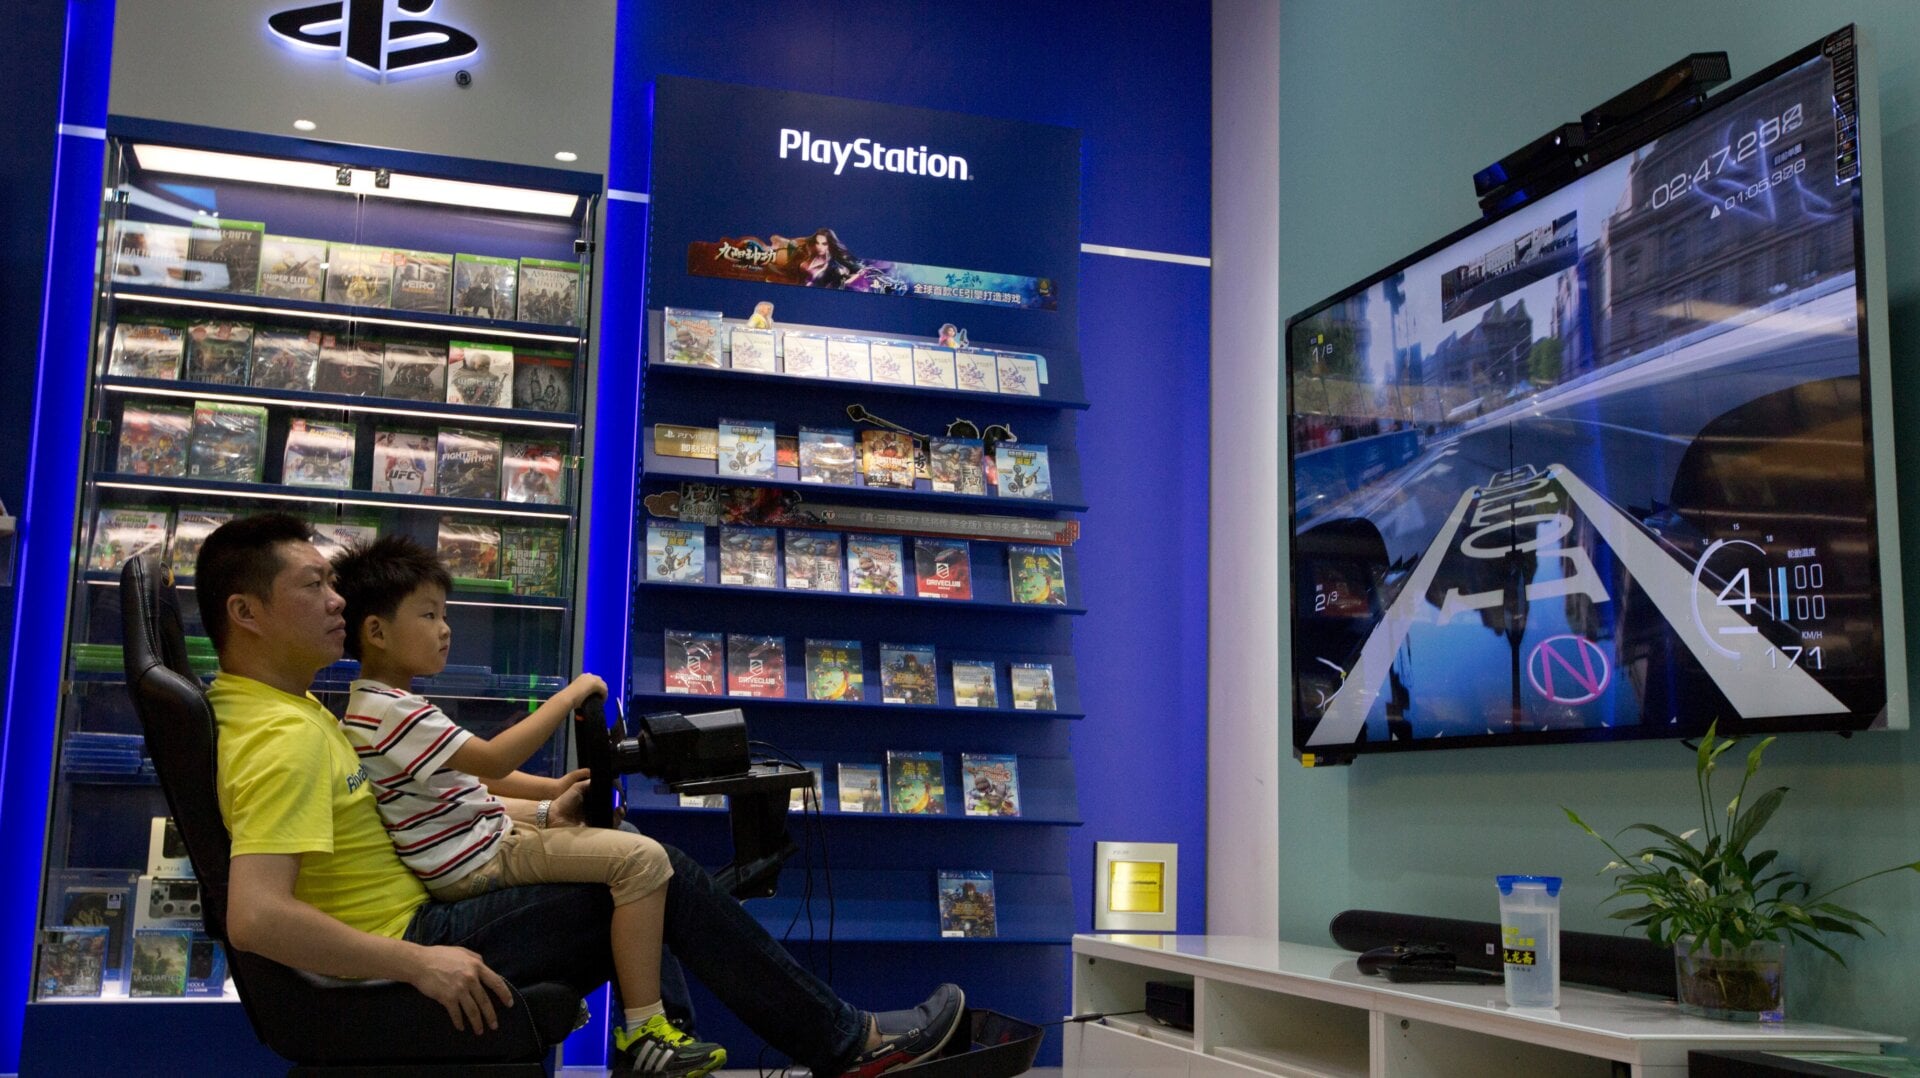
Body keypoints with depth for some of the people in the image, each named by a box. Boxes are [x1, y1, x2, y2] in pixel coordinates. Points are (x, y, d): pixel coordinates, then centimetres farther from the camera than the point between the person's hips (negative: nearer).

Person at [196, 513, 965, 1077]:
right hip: (410, 941, -10)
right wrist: (419, 965, -28)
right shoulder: (287, 739, -23)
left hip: (415, 919, 10)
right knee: (662, 877, -7)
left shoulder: (272, 708, 9)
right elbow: (255, 917, -34)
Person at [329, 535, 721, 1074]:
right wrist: (569, 696, -21)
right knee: (644, 859, -19)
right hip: (478, 863, -11)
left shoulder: (374, 705, 15)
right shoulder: (395, 712, -20)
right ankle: (644, 1032, -16)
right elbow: (494, 760, -29)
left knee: (618, 835, 24)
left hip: (482, 841, 11)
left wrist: (545, 812, 11)